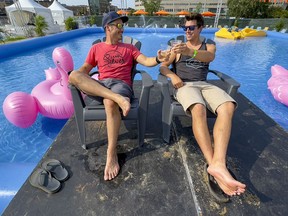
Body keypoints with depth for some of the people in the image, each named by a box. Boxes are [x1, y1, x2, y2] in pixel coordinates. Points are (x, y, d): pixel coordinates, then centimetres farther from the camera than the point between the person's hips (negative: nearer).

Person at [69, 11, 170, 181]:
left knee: (110, 103, -37)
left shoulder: (129, 48, 20)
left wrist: (158, 59, -18)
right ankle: (118, 98, -40)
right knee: (74, 75, -25)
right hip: (100, 85, 2)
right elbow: (85, 70, 18)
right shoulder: (96, 48, 22)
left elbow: (146, 61, 5)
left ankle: (112, 154, -26)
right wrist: (76, 78, -5)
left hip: (121, 84, -2)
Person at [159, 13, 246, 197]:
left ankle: (218, 163, -40)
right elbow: (163, 67, 11)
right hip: (184, 85, -2)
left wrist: (189, 52, -28)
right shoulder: (178, 48, 23)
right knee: (199, 109, -37)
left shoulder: (209, 46, 22)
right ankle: (213, 164, -39)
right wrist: (173, 76, -12)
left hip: (204, 84, 2)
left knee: (228, 107, -30)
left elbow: (209, 57, -5)